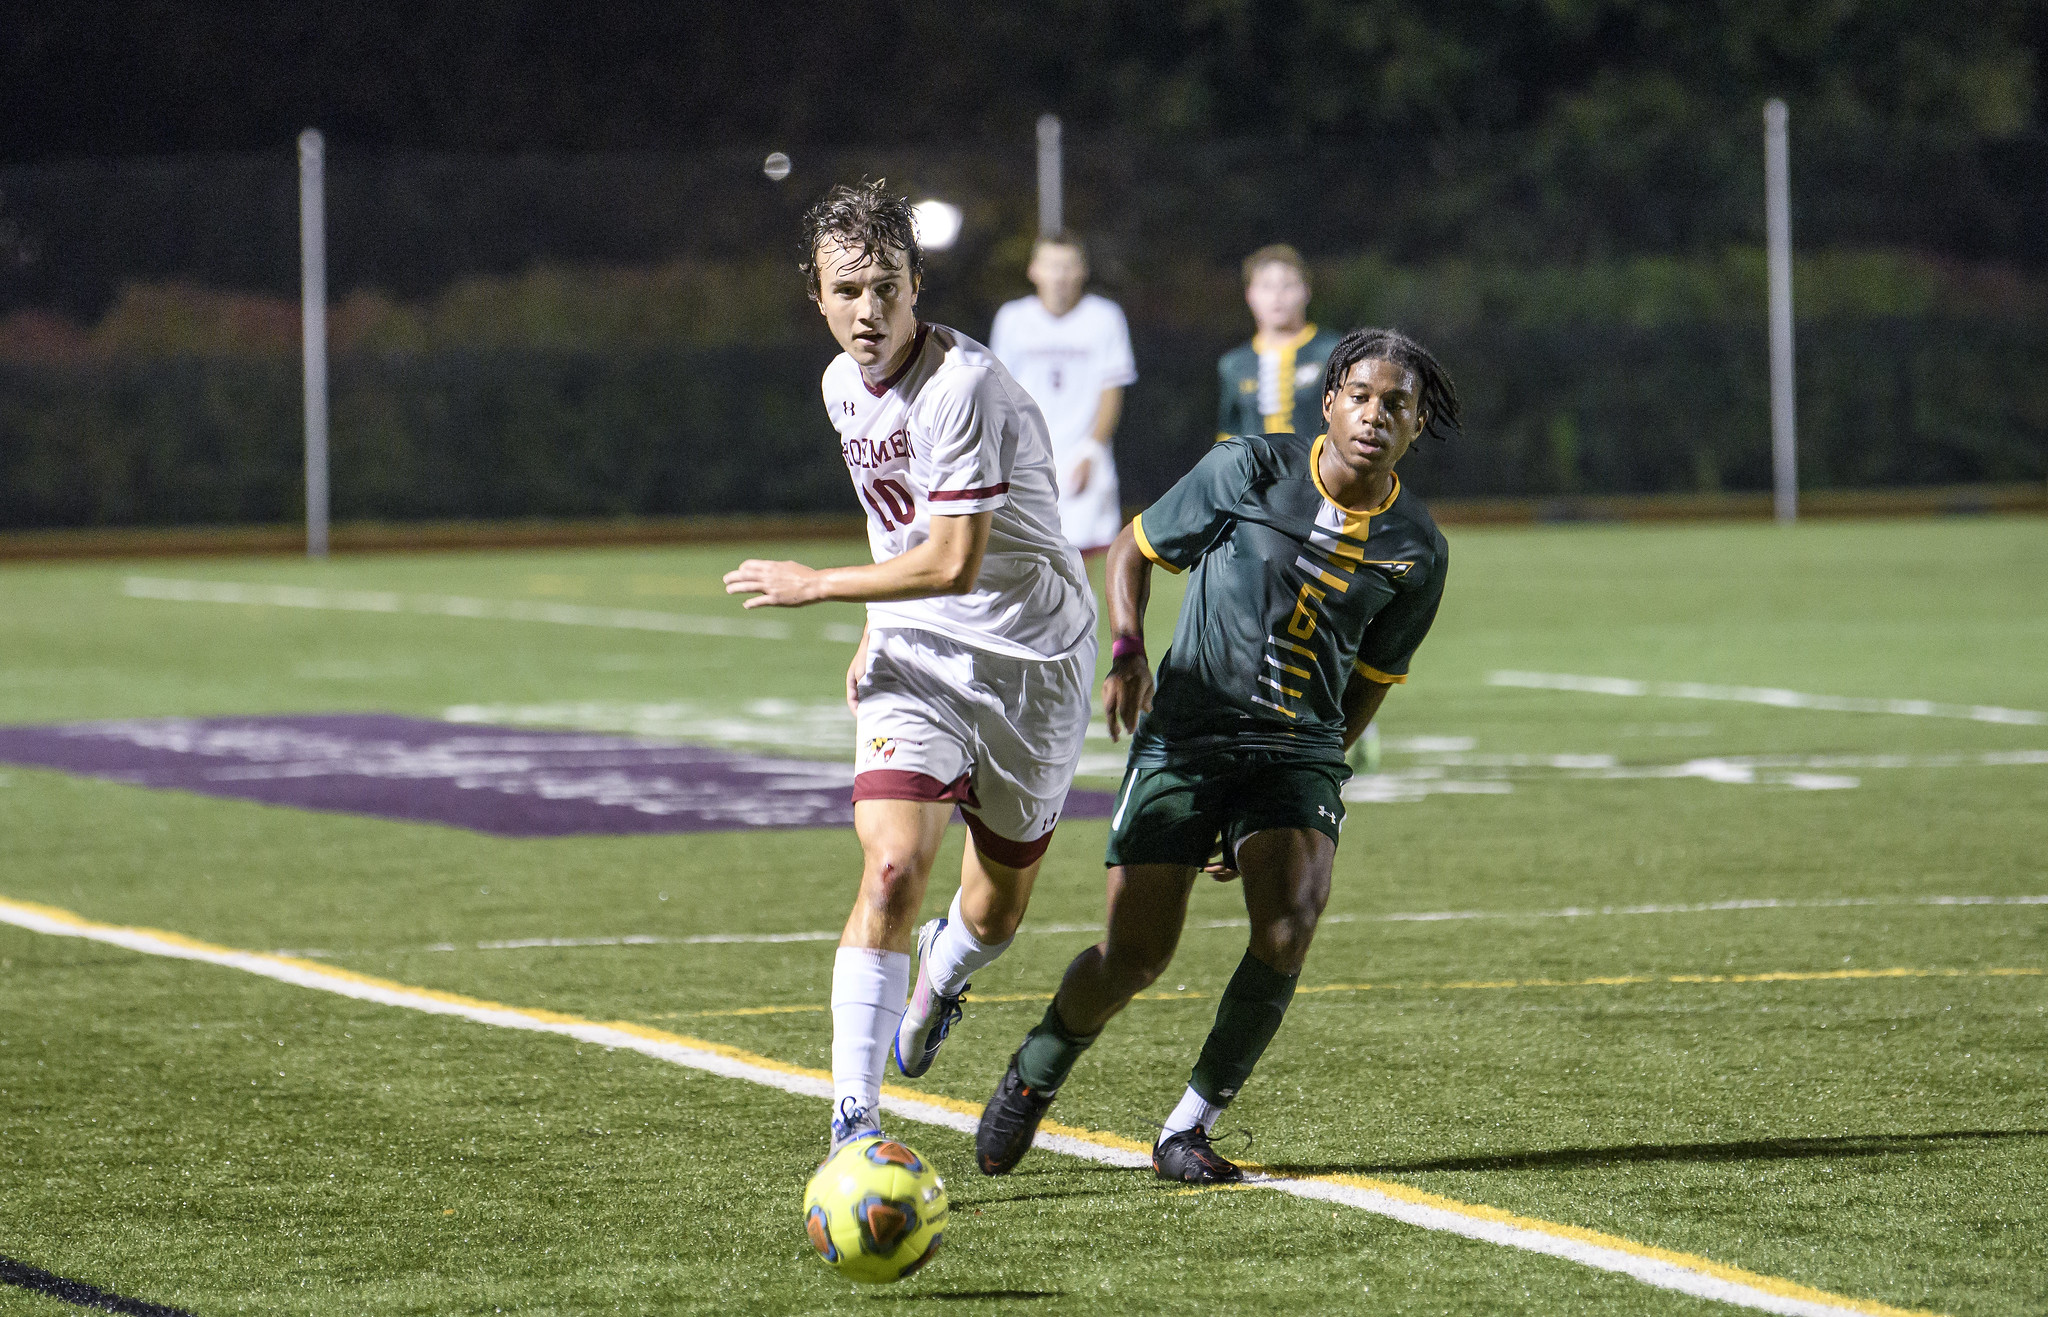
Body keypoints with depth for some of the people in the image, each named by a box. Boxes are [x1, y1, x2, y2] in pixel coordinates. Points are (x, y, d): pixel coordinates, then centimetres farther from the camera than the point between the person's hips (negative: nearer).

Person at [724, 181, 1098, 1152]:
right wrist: (877, 629, 13)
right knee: (893, 865, -19)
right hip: (916, 662, 4)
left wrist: (816, 586, -15)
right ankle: (853, 1118, -19)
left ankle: (943, 969, 48)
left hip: (1032, 660, -4)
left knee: (998, 906, 10)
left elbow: (953, 563, -24)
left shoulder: (964, 385, -23)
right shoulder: (843, 386, 3)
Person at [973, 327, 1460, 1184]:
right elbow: (1134, 549, 6)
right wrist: (1127, 654, -9)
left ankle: (1188, 1129, -7)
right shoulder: (1248, 470, -6)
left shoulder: (1416, 549, 3)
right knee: (1135, 958, -6)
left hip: (1299, 752, 2)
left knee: (1289, 923, -23)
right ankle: (1033, 1079, 26)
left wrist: (1313, 767, 14)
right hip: (1183, 736, -2)